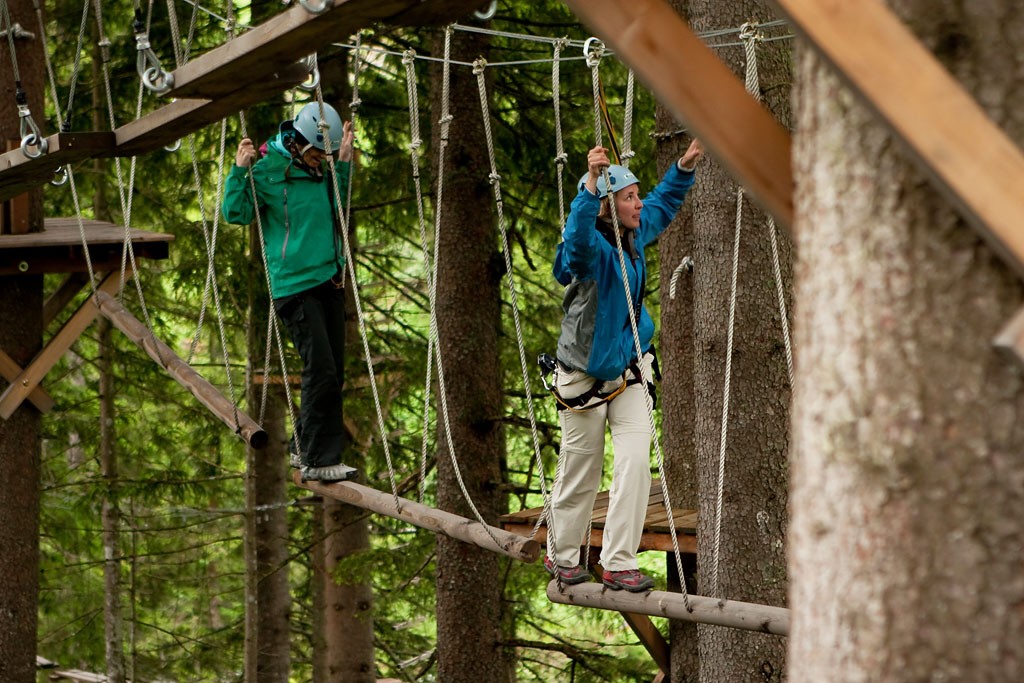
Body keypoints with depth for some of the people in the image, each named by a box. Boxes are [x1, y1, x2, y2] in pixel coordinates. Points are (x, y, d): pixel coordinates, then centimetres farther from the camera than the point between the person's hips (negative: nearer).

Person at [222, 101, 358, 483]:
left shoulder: (321, 172, 13)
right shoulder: (267, 172, -7)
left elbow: (337, 210, 15)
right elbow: (235, 213, -11)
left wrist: (343, 164, 10)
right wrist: (239, 171, -21)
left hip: (329, 280, 7)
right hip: (294, 286, -7)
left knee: (332, 372, 10)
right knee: (321, 372, -12)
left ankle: (305, 449, 22)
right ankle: (318, 461, -7)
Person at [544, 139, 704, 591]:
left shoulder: (634, 235, 1)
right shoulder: (591, 247, -22)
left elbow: (663, 205, 23)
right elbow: (578, 235, -49)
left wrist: (686, 165, 17)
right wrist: (591, 183, -60)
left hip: (629, 373, 6)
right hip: (585, 378, -6)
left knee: (635, 461, -9)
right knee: (580, 474, 8)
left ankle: (619, 563, -6)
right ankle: (561, 557, 30)